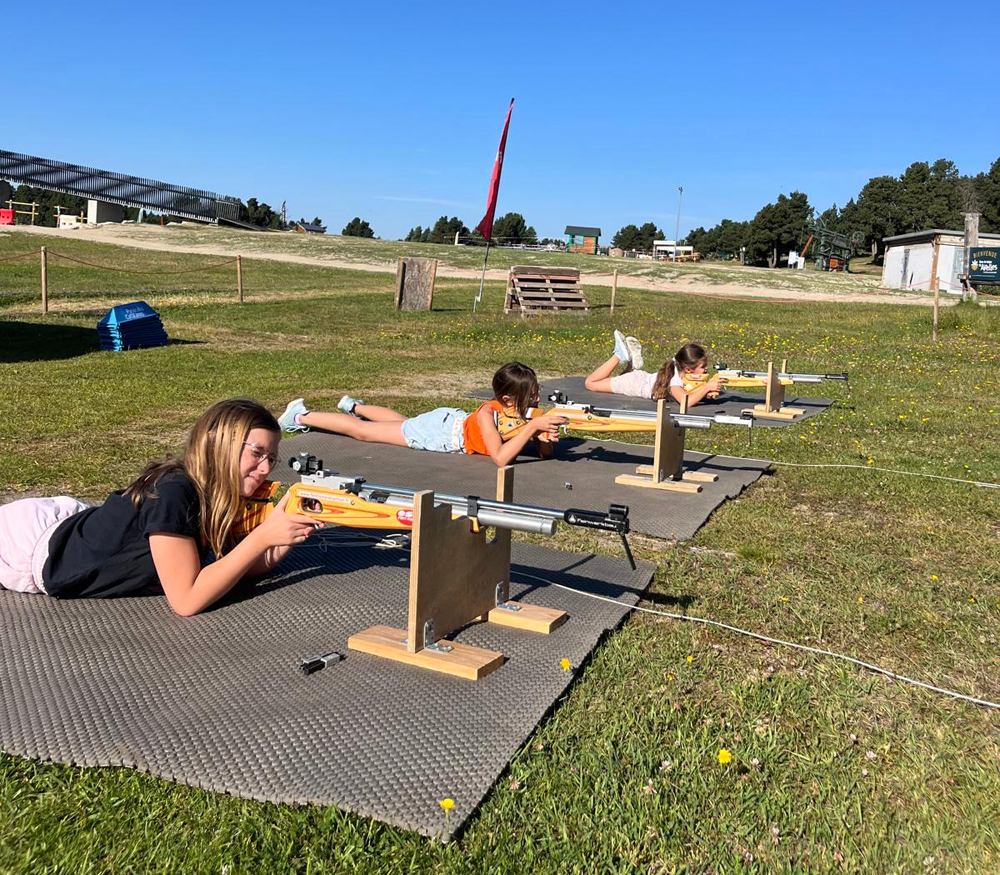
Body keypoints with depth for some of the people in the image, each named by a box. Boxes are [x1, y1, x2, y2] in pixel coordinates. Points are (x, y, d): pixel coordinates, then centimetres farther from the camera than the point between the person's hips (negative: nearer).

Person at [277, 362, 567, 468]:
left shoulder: (524, 411, -18)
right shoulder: (488, 413, -39)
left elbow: (545, 453, -16)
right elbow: (500, 458, -47)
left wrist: (546, 436, -38)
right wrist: (532, 426, -50)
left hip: (455, 420, 7)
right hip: (440, 431, -7)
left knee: (404, 421, 34)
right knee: (361, 431, 6)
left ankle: (354, 405, 57)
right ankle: (302, 415, 23)